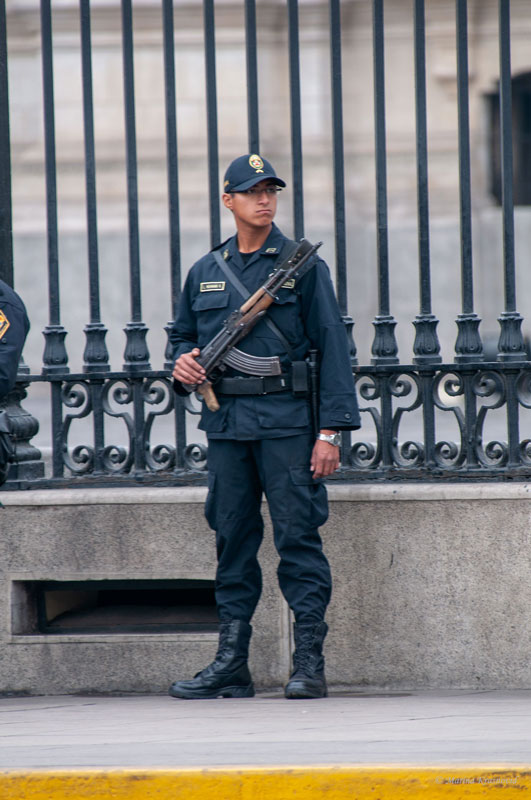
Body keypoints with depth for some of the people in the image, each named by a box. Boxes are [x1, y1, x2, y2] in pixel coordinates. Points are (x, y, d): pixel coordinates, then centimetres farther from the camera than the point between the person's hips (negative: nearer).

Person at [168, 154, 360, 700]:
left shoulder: (302, 265, 2)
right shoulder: (204, 273, 14)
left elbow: (332, 347, -2)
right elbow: (183, 335, 27)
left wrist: (332, 430, -10)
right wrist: (183, 364, 2)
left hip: (287, 421, -4)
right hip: (226, 424, 4)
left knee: (297, 537, -7)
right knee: (232, 542, 6)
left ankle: (309, 664, -5)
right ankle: (231, 665, 10)